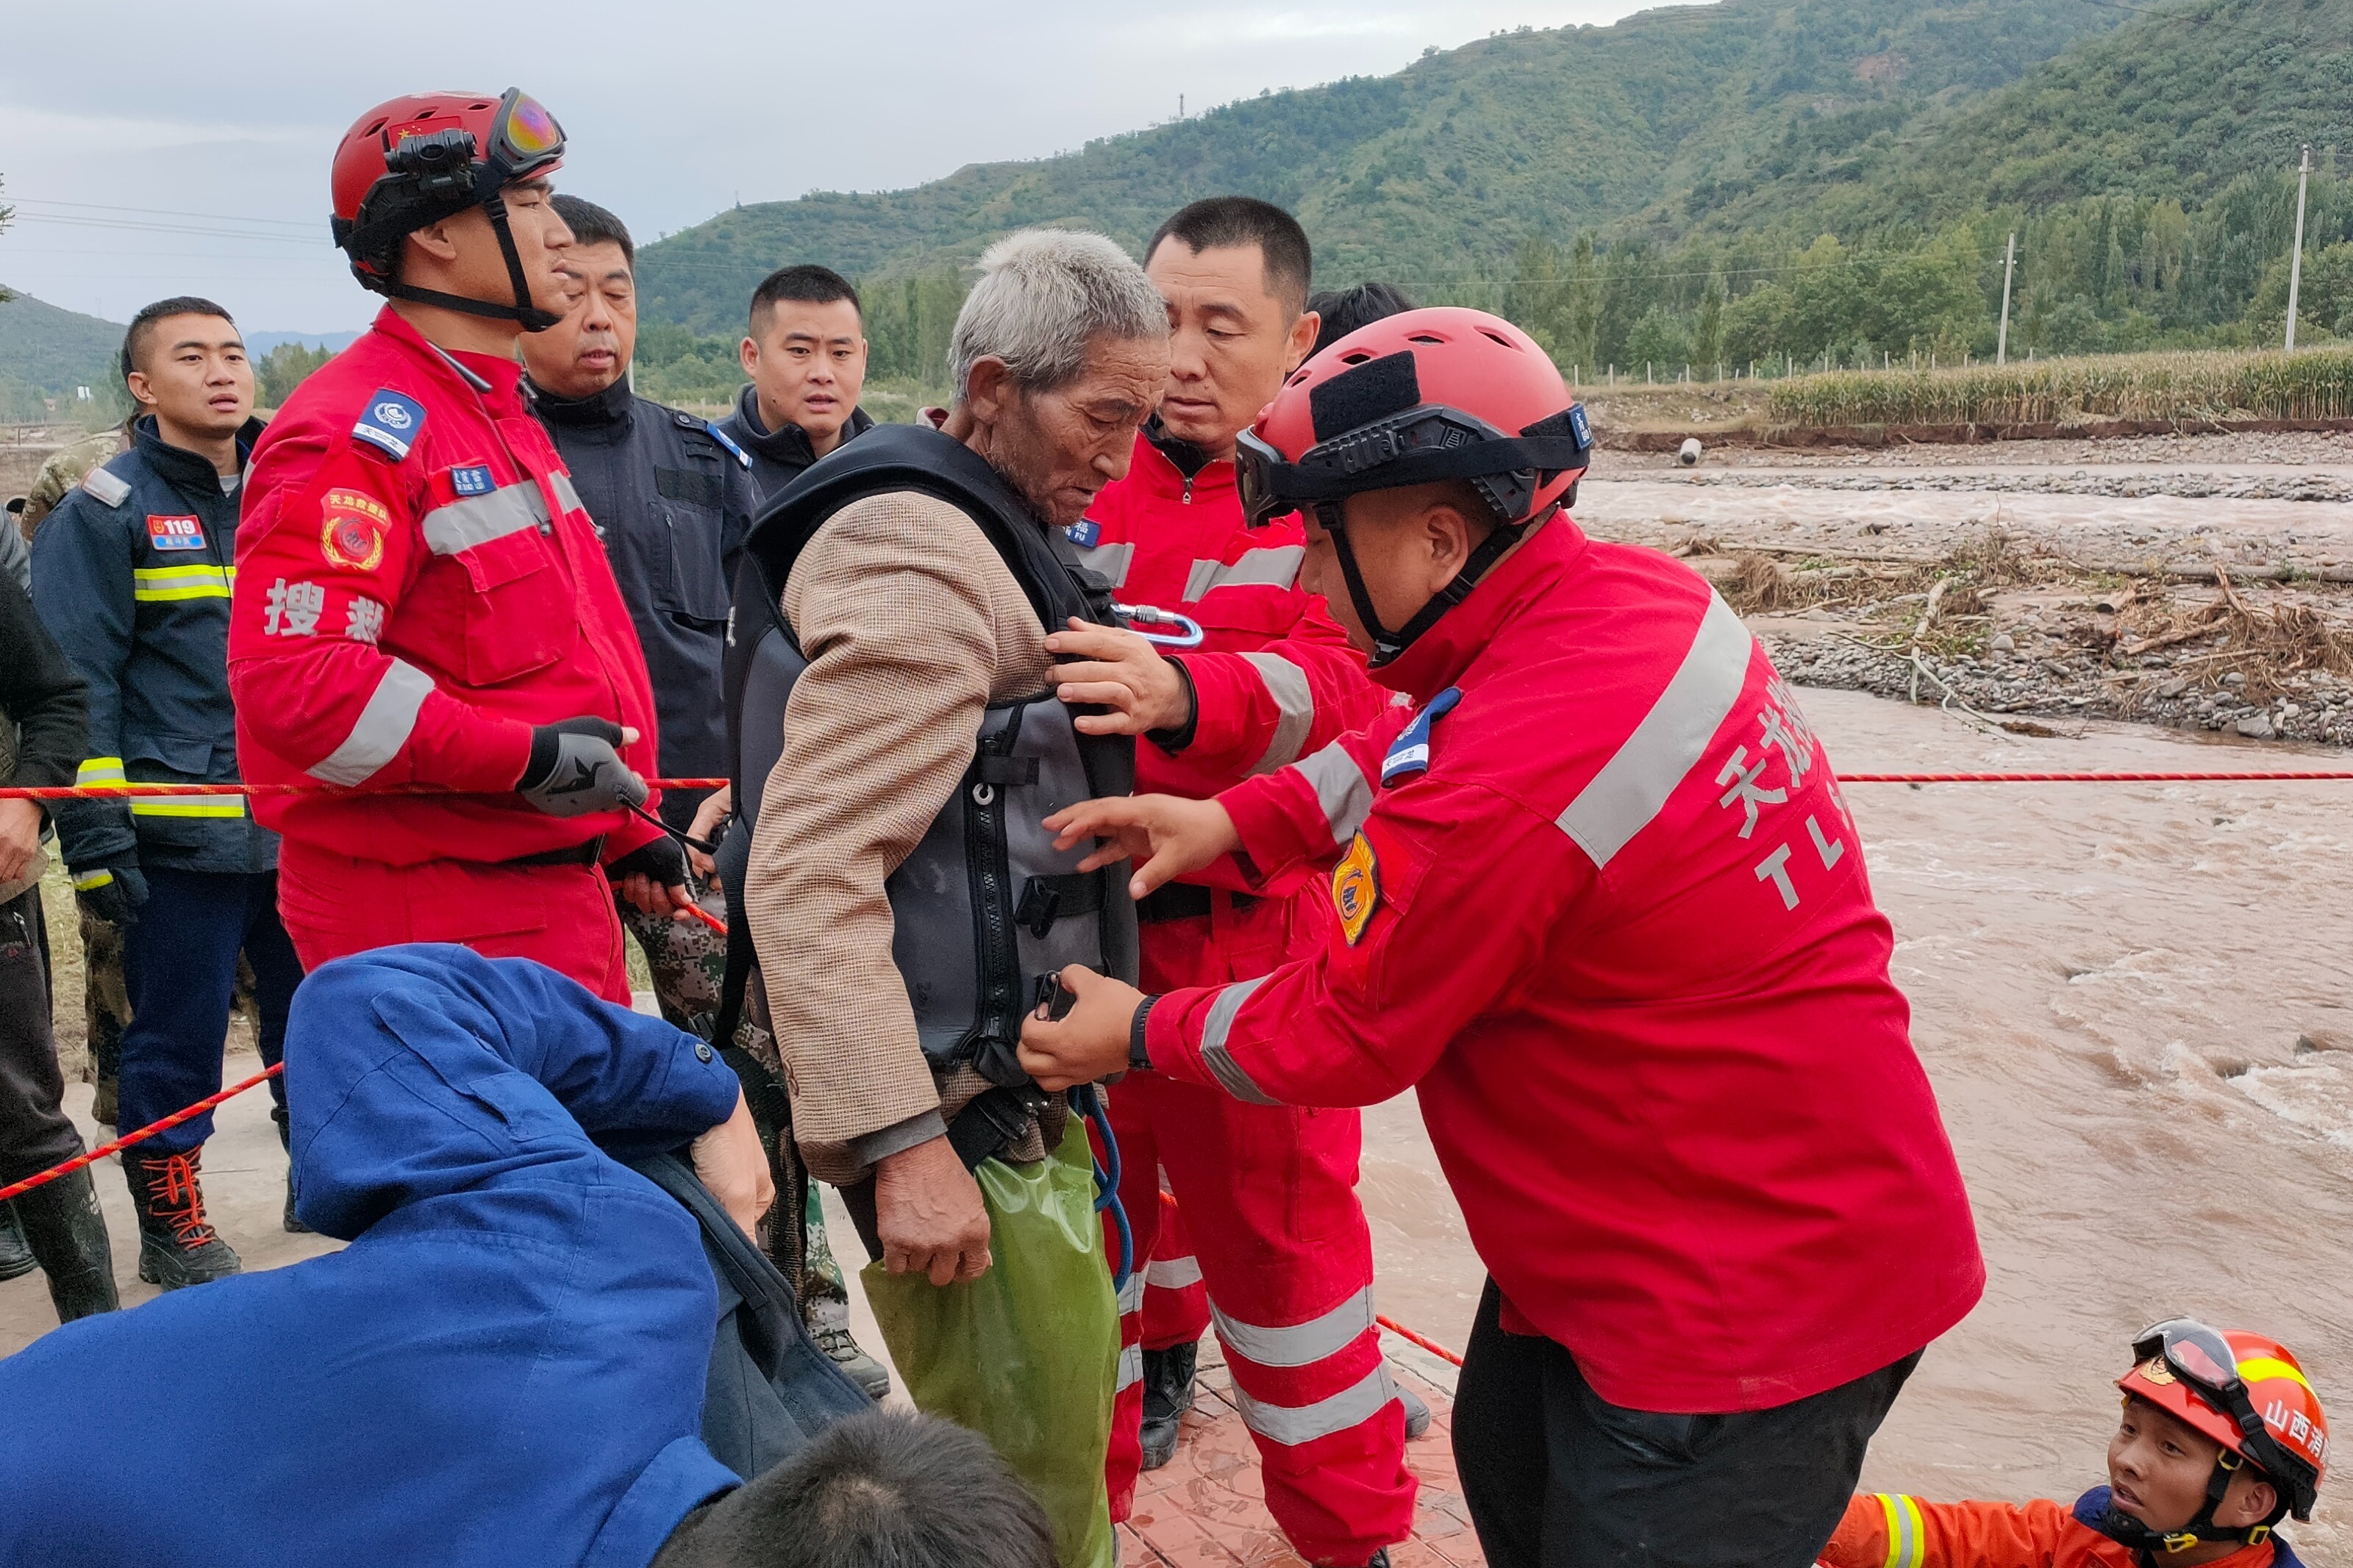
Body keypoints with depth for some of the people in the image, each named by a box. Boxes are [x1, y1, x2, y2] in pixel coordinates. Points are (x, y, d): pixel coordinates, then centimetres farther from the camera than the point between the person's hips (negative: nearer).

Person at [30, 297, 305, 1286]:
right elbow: (76, 685, -7)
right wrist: (95, 838, -13)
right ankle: (171, 1223, 21)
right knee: (178, 1037, 5)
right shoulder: (106, 513, -3)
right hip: (182, 835, -4)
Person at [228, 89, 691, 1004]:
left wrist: (625, 830, 16)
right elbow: (291, 672, -25)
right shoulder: (357, 431, -15)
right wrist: (526, 758, -23)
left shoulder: (502, 419, 18)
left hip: (556, 893, 10)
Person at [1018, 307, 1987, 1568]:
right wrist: (1235, 824, -1)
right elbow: (1411, 752, 10)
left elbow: (1342, 1038, -15)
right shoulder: (1638, 597, -7)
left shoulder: (1498, 792, -32)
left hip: (1748, 1297, -9)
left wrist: (1143, 1035, 1)